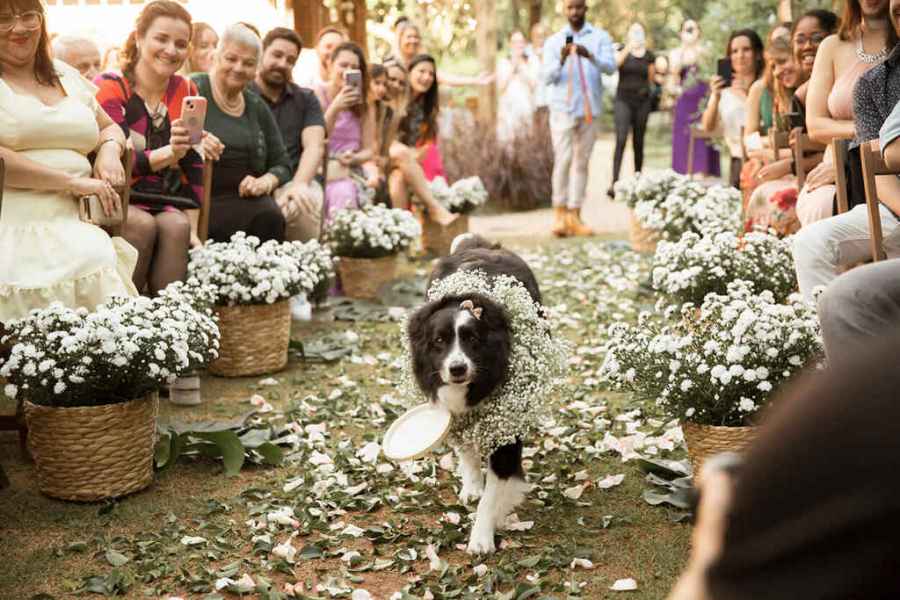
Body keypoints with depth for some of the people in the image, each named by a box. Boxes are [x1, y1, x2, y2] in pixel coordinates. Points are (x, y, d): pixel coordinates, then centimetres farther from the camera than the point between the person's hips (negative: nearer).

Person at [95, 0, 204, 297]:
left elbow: (193, 167, 5)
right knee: (143, 224, -32)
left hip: (165, 202, 3)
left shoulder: (185, 92, 7)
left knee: (177, 226, -29)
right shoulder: (109, 88, -7)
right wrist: (168, 153, -33)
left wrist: (193, 230, -5)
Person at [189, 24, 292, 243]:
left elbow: (282, 164, 21)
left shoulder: (256, 106, 18)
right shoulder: (192, 90, 4)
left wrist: (265, 182, -1)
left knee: (271, 218, -30)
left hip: (244, 196, 5)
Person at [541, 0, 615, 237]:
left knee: (582, 162, 3)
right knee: (563, 160, -11)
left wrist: (590, 56, -27)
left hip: (590, 109, 1)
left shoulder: (601, 37, 7)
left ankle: (574, 217, 7)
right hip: (563, 109, -1)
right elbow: (546, 77, -4)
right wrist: (561, 60, -23)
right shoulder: (553, 41, 7)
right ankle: (560, 214, -6)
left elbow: (610, 68, -9)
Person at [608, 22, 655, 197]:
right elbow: (613, 64, -22)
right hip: (623, 100, -2)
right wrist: (628, 49, -32)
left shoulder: (649, 56, 7)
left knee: (638, 143, 7)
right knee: (621, 140, -15)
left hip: (642, 101, 3)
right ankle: (614, 183, -21)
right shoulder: (622, 51, 1)